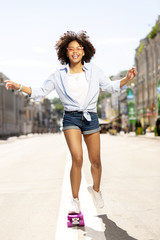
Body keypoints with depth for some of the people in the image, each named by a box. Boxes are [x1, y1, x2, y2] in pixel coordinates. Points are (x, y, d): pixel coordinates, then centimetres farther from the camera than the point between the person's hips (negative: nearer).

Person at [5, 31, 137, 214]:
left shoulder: (93, 71, 6)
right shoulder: (59, 75, 4)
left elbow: (110, 86, 13)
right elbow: (40, 92, 6)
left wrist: (127, 79, -3)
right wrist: (19, 87, -6)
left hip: (91, 118, 2)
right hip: (71, 118, -2)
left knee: (95, 161, 6)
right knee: (77, 158, -18)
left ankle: (95, 189, 37)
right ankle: (75, 200, -2)